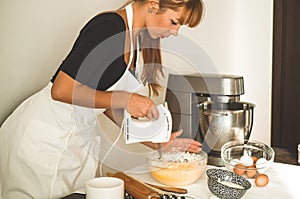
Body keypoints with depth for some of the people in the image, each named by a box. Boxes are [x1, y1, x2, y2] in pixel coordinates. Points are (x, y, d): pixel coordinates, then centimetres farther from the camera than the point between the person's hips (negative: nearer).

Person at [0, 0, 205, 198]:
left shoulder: (137, 38, 5)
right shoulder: (109, 27, -22)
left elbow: (108, 103, 10)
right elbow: (61, 90, -25)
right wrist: (124, 99, -22)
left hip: (81, 135, 8)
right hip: (44, 136, -8)